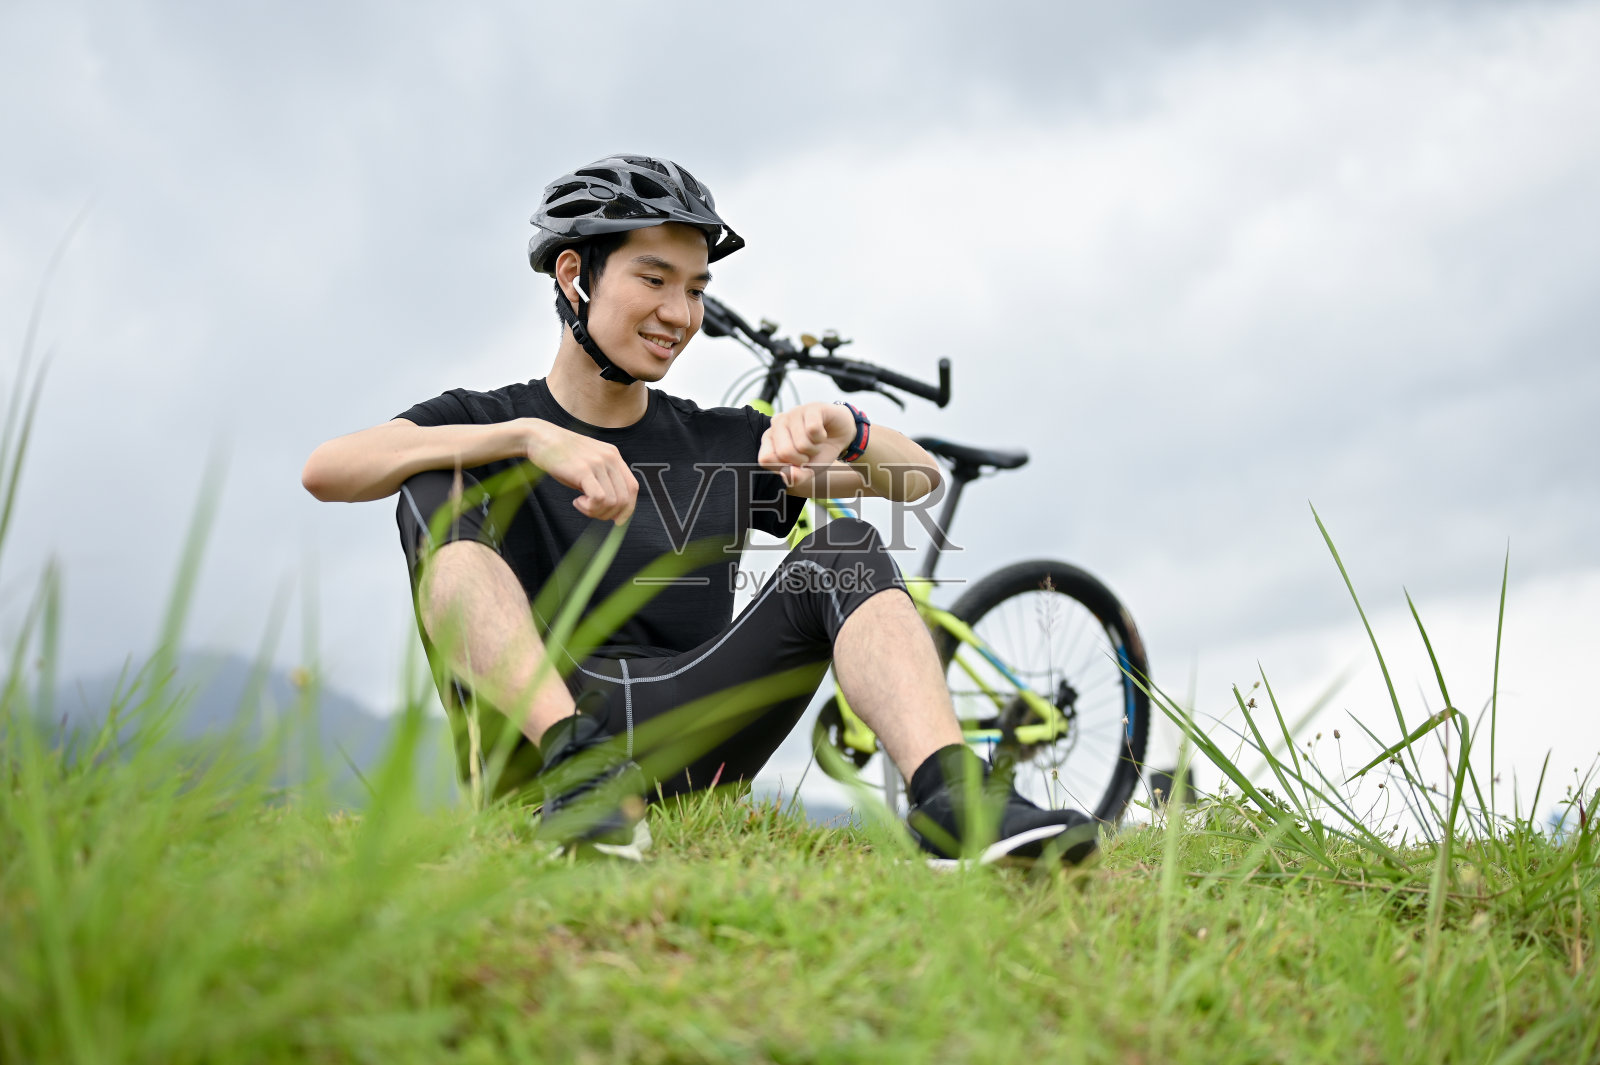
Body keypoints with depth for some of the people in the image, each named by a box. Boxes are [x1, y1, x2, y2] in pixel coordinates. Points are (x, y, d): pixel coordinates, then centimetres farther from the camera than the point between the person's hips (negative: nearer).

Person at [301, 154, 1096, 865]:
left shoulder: (718, 444, 19)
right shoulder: (483, 422, 11)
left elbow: (917, 476, 14)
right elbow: (325, 470, -10)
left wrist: (840, 429, -11)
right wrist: (528, 437, -22)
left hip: (684, 740, 2)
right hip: (527, 723, -2)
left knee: (845, 553, -12)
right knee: (438, 490, -17)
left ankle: (950, 794, -37)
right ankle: (574, 757, -39)